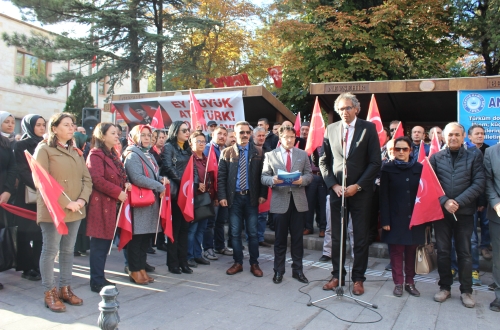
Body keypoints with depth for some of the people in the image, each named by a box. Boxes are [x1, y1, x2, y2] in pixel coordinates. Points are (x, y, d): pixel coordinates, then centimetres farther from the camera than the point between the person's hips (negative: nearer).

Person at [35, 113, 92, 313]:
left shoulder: (76, 152, 15)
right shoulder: (44, 149, -4)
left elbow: (87, 179, 11)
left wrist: (82, 200, -7)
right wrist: (65, 203, -16)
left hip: (76, 210, 6)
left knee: (68, 251, 12)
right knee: (50, 251, 0)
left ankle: (65, 289, 22)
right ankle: (50, 293, 11)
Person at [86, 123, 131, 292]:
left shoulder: (113, 154, 19)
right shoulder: (96, 154, -10)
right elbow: (97, 180, -20)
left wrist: (125, 184, 5)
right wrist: (118, 192, -17)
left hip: (111, 204, 9)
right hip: (100, 203, -9)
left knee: (105, 242, 13)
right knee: (99, 243, -3)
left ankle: (100, 278, 23)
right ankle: (96, 282, 5)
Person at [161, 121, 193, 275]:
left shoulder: (187, 148, 18)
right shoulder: (168, 147, -2)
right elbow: (168, 168, -12)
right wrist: (181, 180, -12)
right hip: (175, 191, -6)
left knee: (184, 228, 6)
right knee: (174, 228, -2)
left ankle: (183, 261, 13)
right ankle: (173, 263, 6)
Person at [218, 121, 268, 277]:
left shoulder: (258, 152, 3)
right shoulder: (226, 152, 3)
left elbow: (263, 174, 2)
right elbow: (221, 176, 1)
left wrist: (263, 194, -6)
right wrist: (222, 196, -7)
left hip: (251, 197, 0)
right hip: (234, 197, 1)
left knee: (253, 232, 6)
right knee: (235, 233, 7)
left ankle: (254, 264, 17)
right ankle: (238, 263, 20)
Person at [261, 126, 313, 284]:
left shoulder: (303, 154, 9)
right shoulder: (270, 155, 3)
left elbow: (309, 175, 7)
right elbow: (264, 177, 0)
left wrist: (302, 180, -15)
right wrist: (273, 180, -21)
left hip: (299, 200, 2)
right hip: (280, 201, -2)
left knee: (298, 238, 9)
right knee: (280, 238, 7)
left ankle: (298, 270, 22)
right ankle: (278, 271, 20)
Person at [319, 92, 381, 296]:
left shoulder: (368, 128, -2)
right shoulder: (331, 129, 6)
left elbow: (375, 162, -5)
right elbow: (324, 161, 7)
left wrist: (357, 186, -12)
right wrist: (333, 185, -5)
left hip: (360, 191, -2)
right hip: (337, 190, 2)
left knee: (361, 238, 6)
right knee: (336, 237, 9)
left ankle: (358, 279, 20)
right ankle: (337, 275, 23)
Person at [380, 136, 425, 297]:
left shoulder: (419, 168, 3)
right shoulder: (388, 168, -1)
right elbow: (384, 196, -4)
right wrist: (385, 220, -9)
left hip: (414, 217, 2)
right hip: (396, 217, -2)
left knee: (411, 251, 9)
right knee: (396, 251, 3)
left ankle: (410, 282, 22)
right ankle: (398, 283, 15)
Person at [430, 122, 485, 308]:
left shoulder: (474, 156, 4)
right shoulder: (436, 157, 6)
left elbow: (479, 183, -4)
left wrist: (458, 202, -13)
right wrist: (444, 201, -13)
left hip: (464, 211, -1)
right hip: (441, 210, 1)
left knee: (464, 252, 4)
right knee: (443, 251, 7)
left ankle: (466, 291, 16)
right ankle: (445, 287, 20)